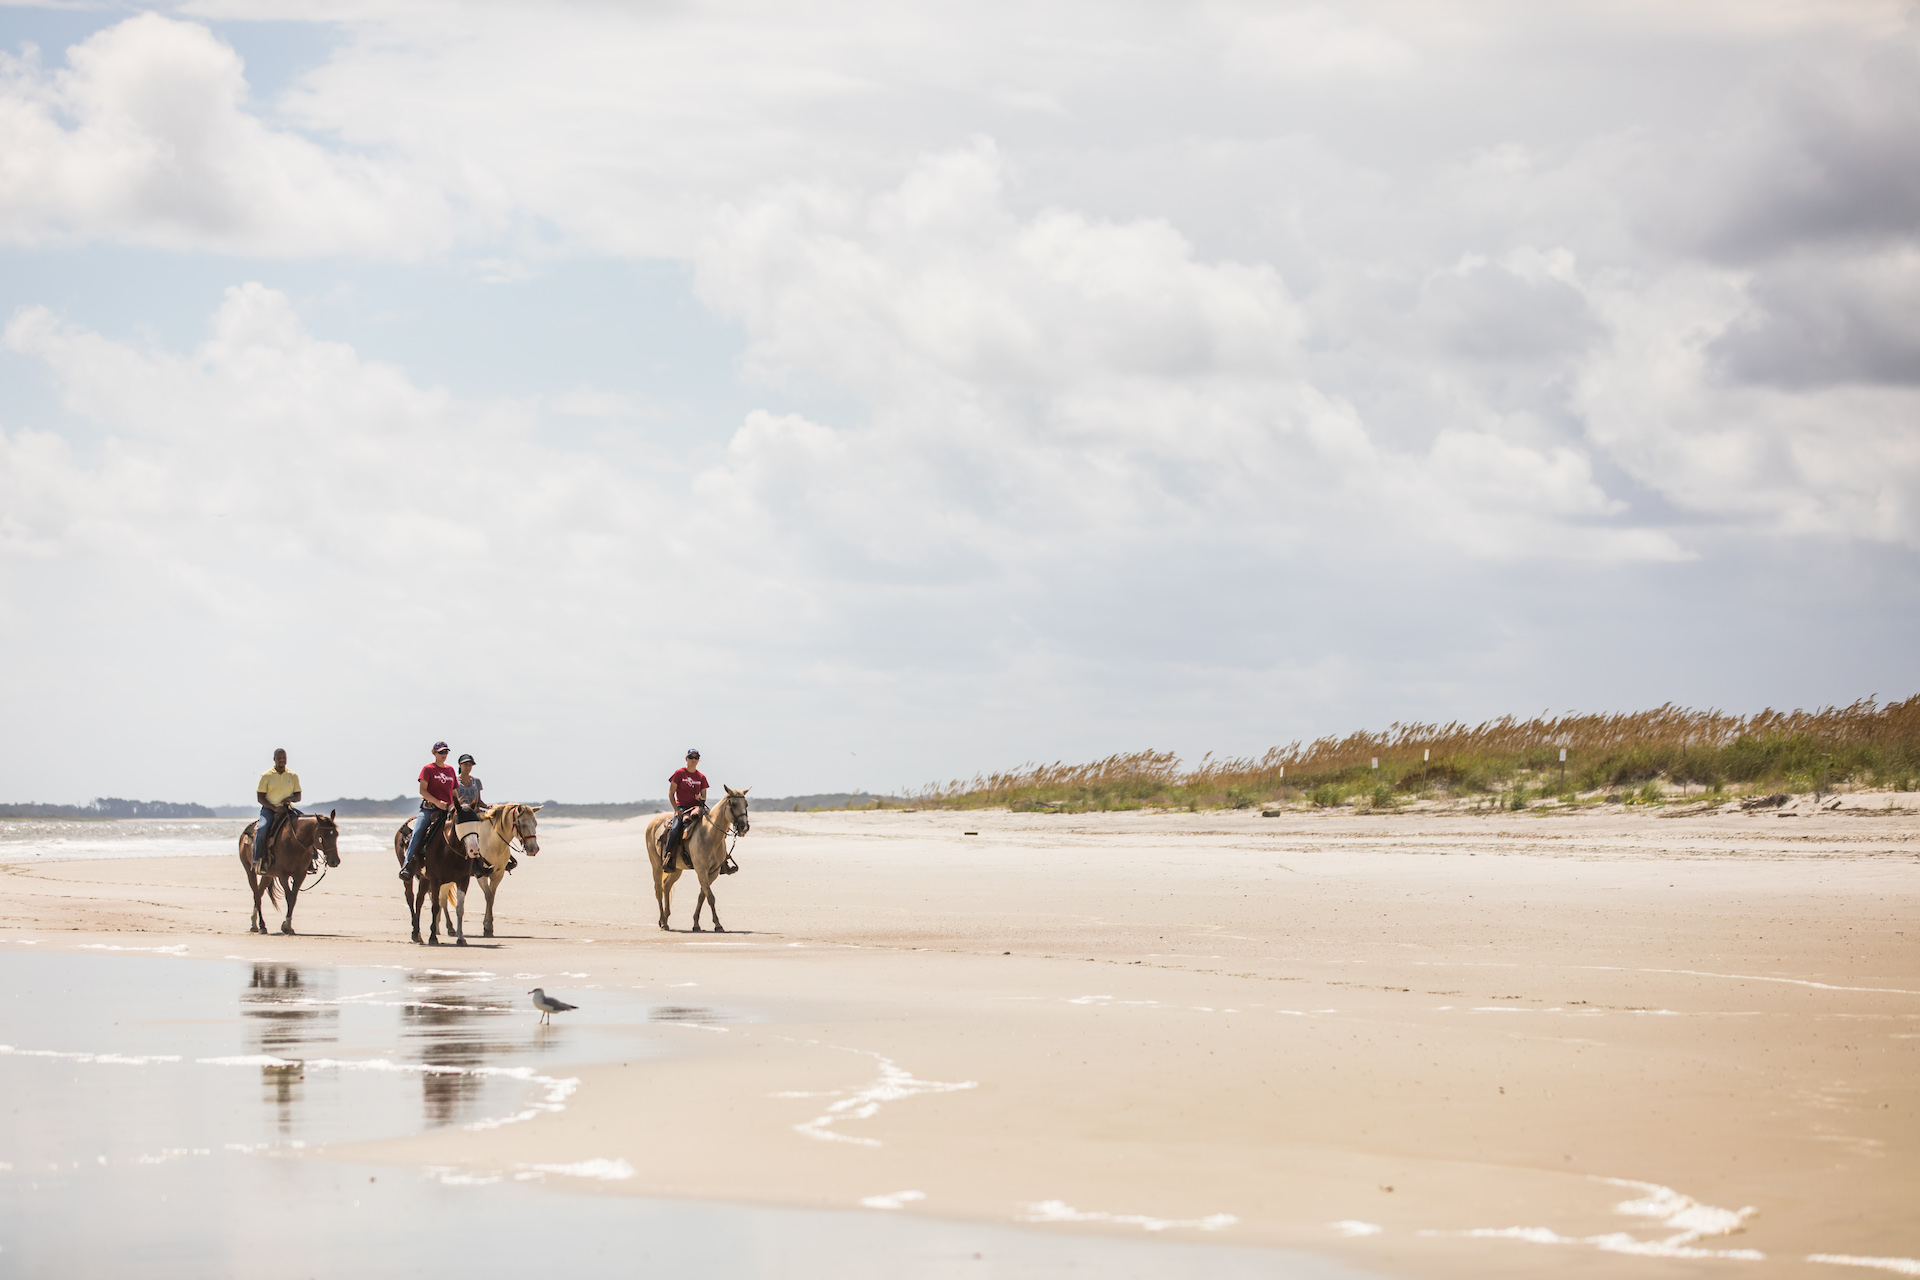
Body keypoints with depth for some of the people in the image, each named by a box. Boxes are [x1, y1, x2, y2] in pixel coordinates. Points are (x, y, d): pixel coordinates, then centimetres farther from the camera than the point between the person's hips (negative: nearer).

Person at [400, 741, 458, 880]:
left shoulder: (450, 770, 18)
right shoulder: (428, 769, 3)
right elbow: (422, 790, -7)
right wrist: (437, 802, -19)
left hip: (447, 810, 5)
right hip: (429, 808, -5)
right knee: (417, 833, -24)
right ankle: (407, 866, -24)